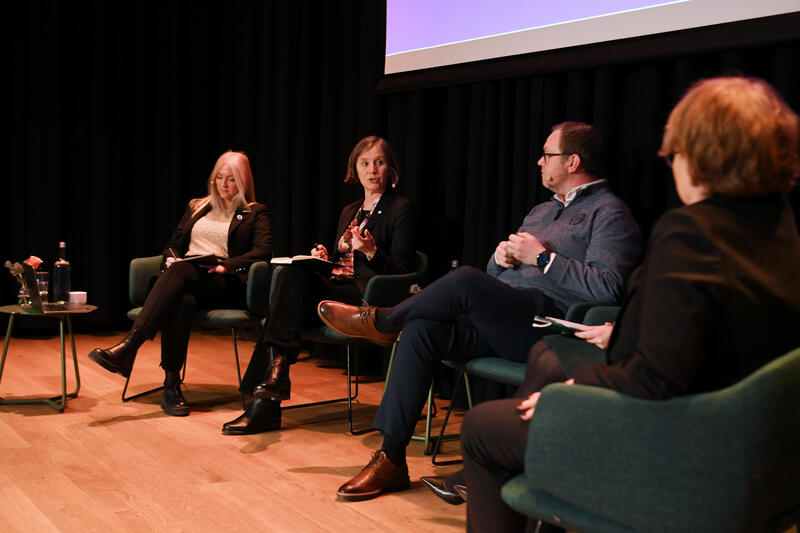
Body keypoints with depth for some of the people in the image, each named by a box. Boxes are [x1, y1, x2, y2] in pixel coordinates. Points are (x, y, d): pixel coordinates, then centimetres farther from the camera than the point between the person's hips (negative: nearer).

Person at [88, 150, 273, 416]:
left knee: (182, 271, -37)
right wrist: (171, 258, 1)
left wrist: (226, 265, -16)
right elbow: (173, 243, 26)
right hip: (185, 279, 4)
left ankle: (127, 348, -49)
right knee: (182, 301, -37)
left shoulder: (255, 213, 14)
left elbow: (263, 252, -2)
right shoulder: (197, 207, 28)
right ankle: (171, 385, -41)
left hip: (225, 286, -3)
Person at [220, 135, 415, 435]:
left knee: (293, 276, -25)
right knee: (292, 274, -25)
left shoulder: (400, 209, 2)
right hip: (335, 290, 6)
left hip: (367, 298, -6)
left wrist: (371, 251, -22)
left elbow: (403, 270, -6)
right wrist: (324, 259, 3)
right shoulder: (349, 212, 23)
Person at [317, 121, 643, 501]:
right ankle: (390, 460, -14)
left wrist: (543, 257, -13)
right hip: (503, 324, 8)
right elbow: (495, 274, 30)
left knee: (464, 281, -29)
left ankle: (380, 321, 1)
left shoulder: (609, 213, 1)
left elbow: (608, 287, -16)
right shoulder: (542, 211, 28)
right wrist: (501, 255, 6)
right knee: (421, 330, -15)